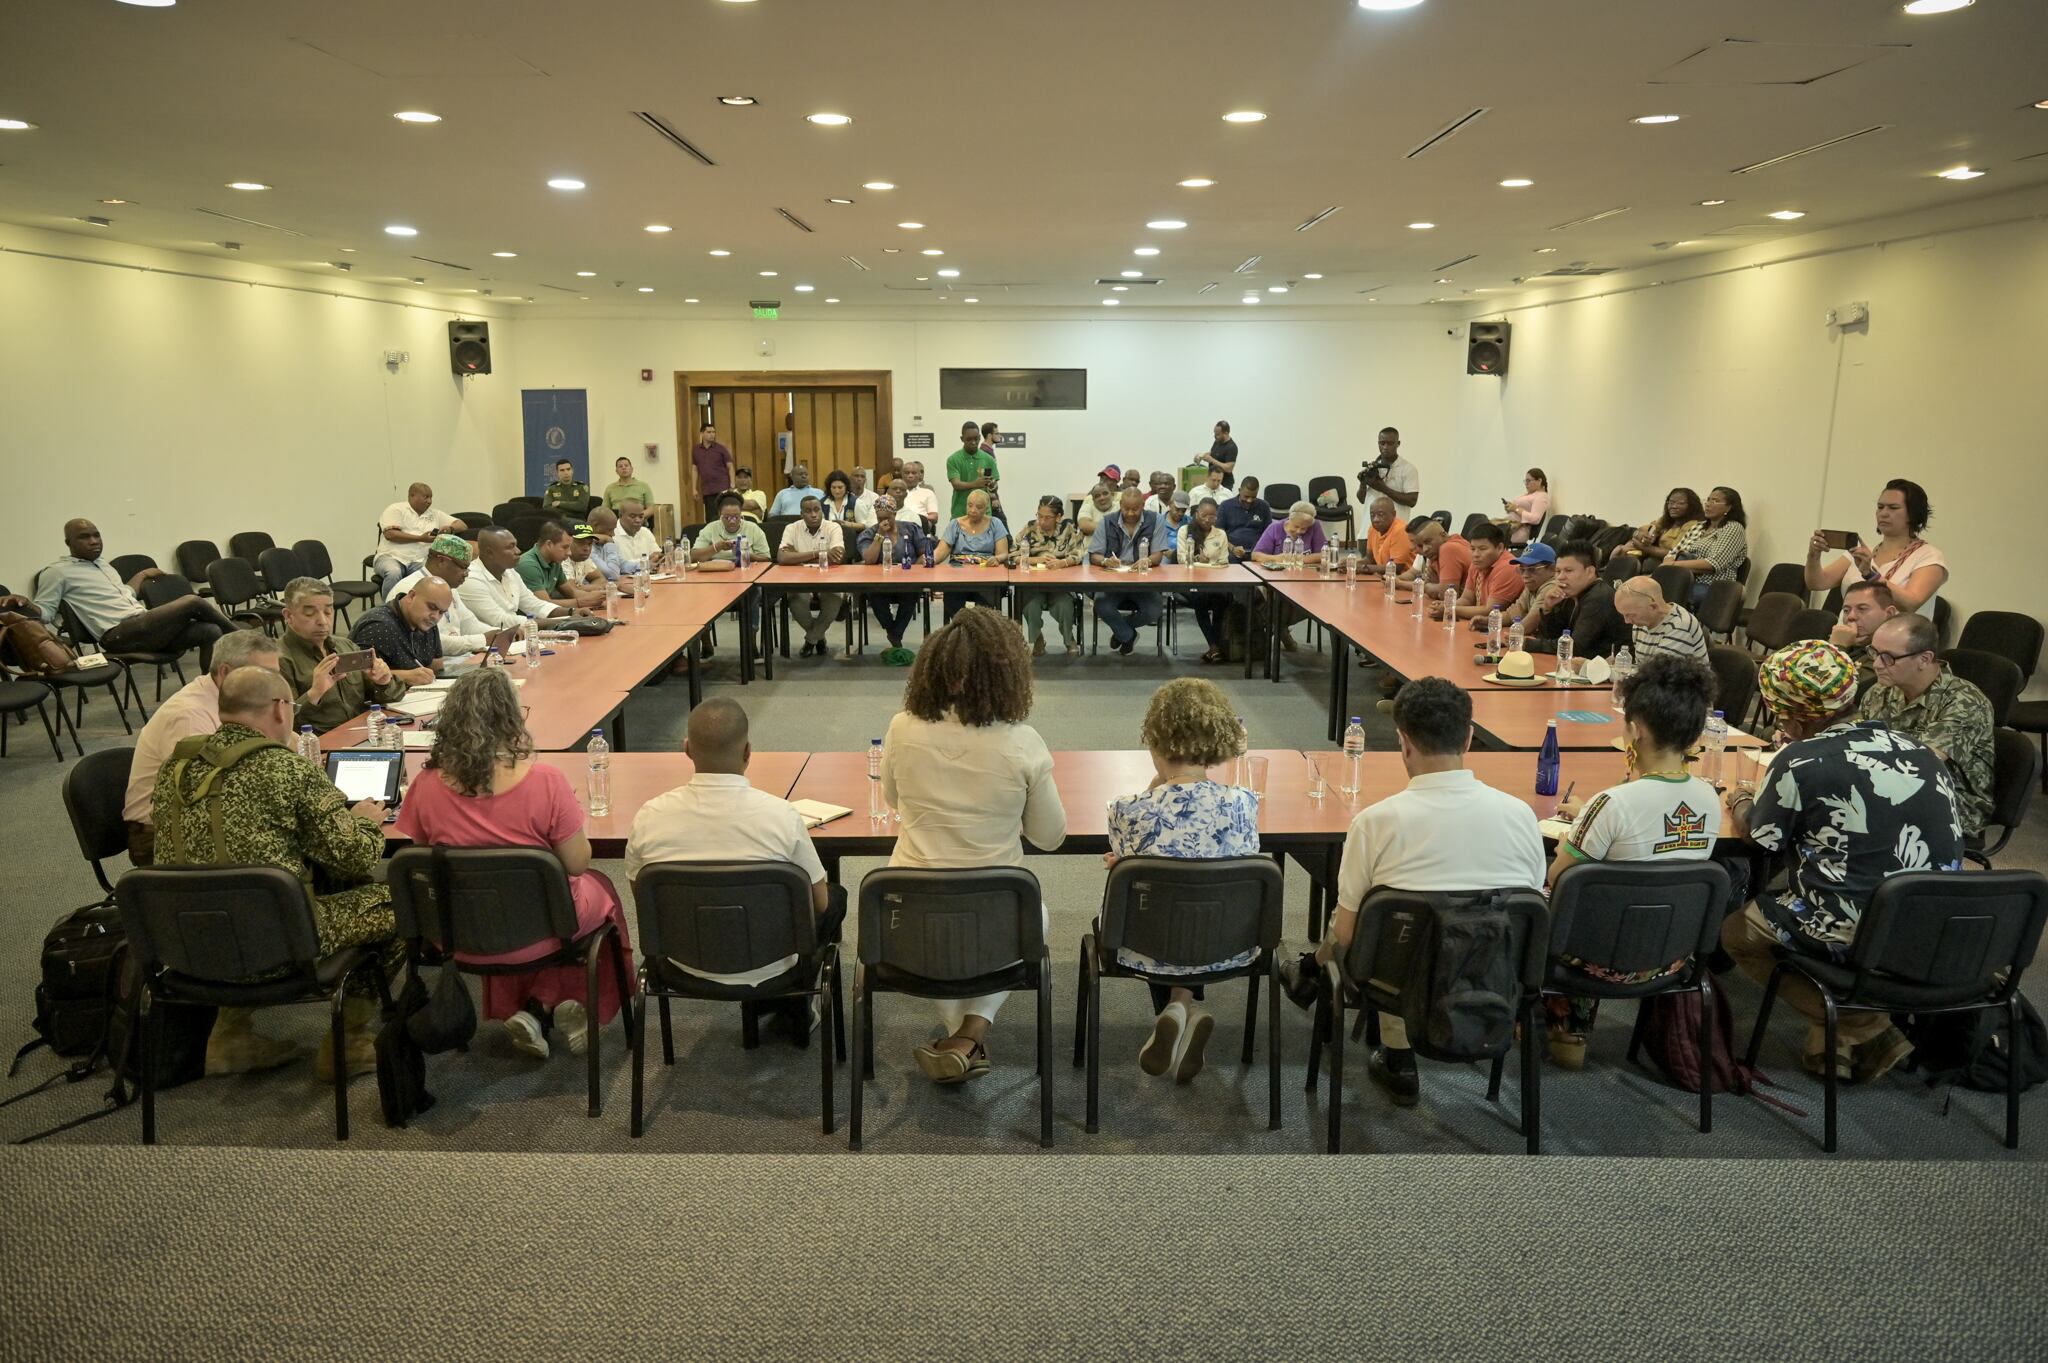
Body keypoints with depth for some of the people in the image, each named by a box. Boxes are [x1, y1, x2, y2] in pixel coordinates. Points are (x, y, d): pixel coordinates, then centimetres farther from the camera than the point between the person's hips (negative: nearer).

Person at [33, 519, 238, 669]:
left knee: (210, 632, -12)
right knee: (192, 602, -19)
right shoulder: (57, 572, 3)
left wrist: (142, 575, 48)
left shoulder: (106, 568, 27)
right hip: (119, 635, -9)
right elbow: (43, 612, -1)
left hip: (144, 626, 9)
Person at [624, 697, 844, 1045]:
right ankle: (794, 1012, 35)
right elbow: (818, 903, -10)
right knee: (835, 897, 26)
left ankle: (763, 1005, 34)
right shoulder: (781, 815, -24)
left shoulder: (649, 817, -18)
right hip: (767, 968, -3)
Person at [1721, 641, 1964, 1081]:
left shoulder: (1800, 763, -14)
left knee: (1734, 930, 13)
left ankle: (1863, 1030, 6)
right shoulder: (1921, 752, 5)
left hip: (1858, 937, -7)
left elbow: (1758, 837, 0)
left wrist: (1741, 801, 22)